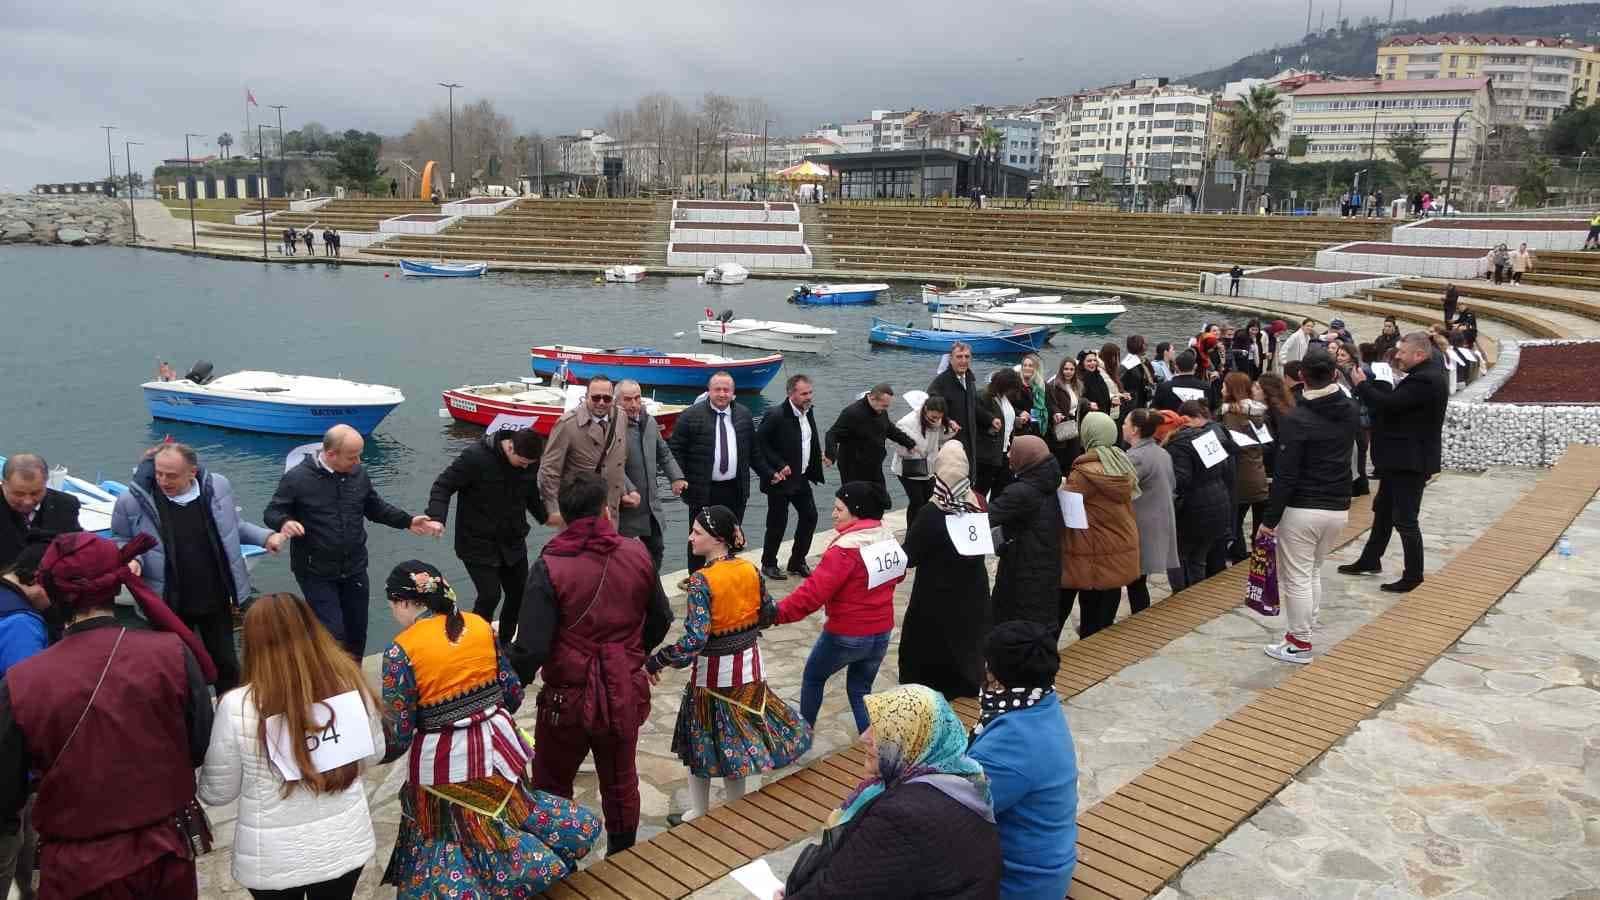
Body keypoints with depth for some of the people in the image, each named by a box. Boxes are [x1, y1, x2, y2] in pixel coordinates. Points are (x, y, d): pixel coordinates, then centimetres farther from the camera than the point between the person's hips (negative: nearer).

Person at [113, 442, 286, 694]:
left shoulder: (218, 487, -7)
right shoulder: (133, 501, -15)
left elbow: (233, 526, 10)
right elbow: (121, 540, 3)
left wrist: (266, 537, -3)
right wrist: (131, 560, -18)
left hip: (217, 599, 2)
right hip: (168, 604, -2)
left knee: (225, 662, 16)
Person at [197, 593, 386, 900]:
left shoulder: (238, 706, -22)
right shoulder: (350, 683, -13)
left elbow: (216, 793, -8)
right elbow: (373, 754, 2)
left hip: (273, 858, -2)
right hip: (345, 843, 2)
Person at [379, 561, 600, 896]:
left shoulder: (401, 651, -14)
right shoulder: (480, 626, -1)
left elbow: (398, 736, -12)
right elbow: (513, 695, 5)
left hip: (442, 765, -4)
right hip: (496, 748, 4)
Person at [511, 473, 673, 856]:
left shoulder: (550, 566, -19)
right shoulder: (637, 554, -7)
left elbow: (532, 647, -21)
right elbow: (661, 620, 5)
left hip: (569, 698, -4)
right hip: (625, 694, 4)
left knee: (551, 788, 17)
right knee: (621, 782, 22)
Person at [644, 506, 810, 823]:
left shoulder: (702, 581, -23)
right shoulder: (751, 570, -5)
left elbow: (694, 640, -27)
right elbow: (768, 615, 5)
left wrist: (655, 662, -17)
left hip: (713, 673, -5)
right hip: (749, 668, 6)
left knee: (702, 742, 13)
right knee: (737, 737, 20)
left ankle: (699, 814, 26)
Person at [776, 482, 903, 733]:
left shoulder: (846, 549, -24)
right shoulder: (888, 539, -1)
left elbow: (814, 591, -29)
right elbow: (898, 575, 16)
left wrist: (778, 613, -27)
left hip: (846, 635, -6)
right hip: (881, 632, 6)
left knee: (812, 677, 20)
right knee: (860, 690, 21)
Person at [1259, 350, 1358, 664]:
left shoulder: (1296, 419, -16)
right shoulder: (1350, 412, 3)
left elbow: (1286, 476, -18)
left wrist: (1269, 518, -12)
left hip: (1301, 509, -7)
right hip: (1338, 509, 7)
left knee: (1296, 578, 3)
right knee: (1313, 572, 21)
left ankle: (1300, 644, 9)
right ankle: (1304, 630, 28)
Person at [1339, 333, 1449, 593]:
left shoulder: (1425, 380, -23)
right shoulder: (1423, 375, 11)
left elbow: (1389, 403, -27)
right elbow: (1395, 401, 11)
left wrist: (1362, 385, -13)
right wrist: (1369, 384, -2)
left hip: (1410, 461, -11)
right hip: (1400, 458, 11)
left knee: (1405, 519, -1)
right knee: (1383, 510, 20)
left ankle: (1413, 574, 10)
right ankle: (1370, 561, 33)